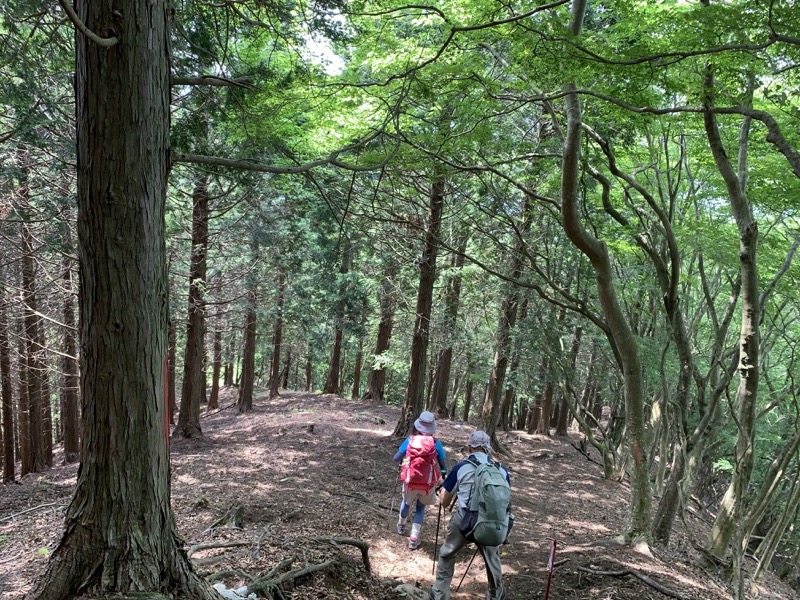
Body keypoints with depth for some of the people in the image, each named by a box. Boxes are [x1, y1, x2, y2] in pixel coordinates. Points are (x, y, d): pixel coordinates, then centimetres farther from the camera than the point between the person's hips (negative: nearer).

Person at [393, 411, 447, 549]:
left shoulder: (410, 440, -8)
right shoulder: (436, 443, -10)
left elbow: (396, 459, 0)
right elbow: (443, 465, -4)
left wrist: (404, 457, 21)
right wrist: (444, 474, 17)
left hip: (410, 481, 1)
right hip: (428, 484, -1)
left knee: (406, 502, 30)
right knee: (420, 508, 22)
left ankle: (401, 526, 53)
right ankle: (414, 538, 16)